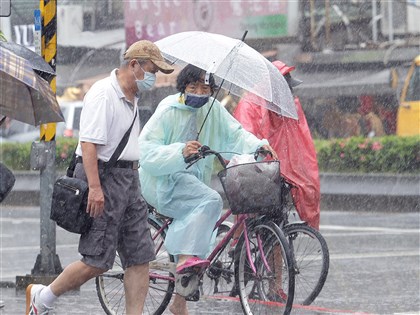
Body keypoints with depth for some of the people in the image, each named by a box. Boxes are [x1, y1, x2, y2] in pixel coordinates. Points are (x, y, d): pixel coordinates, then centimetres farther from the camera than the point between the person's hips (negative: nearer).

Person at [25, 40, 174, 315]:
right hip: (104, 177, -10)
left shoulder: (132, 98, 16)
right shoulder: (103, 94, -14)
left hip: (129, 179, 10)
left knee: (140, 258, 3)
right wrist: (95, 188, -26)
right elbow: (89, 143, -21)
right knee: (98, 261, -7)